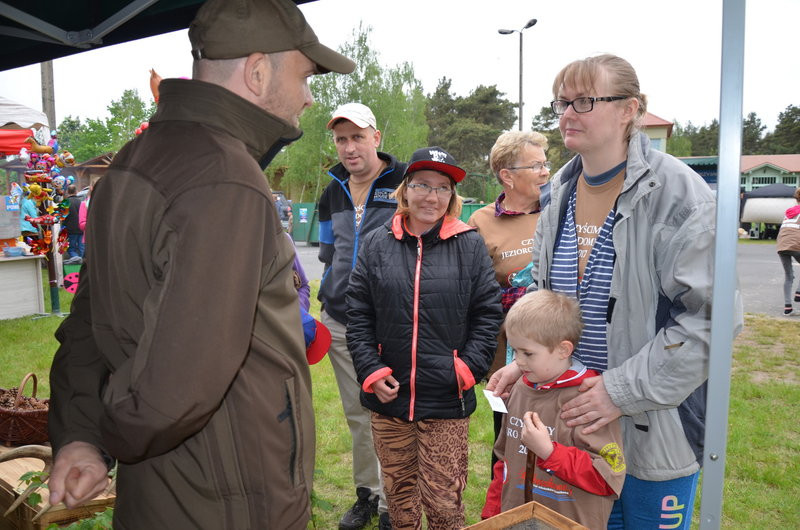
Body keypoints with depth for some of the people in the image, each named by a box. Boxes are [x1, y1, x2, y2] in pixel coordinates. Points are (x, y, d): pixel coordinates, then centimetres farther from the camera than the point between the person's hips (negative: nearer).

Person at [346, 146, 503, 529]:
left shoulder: (470, 246, 0)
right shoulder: (376, 244, 3)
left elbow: (488, 313, 2)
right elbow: (357, 315, 5)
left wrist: (468, 367, -7)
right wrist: (371, 371, -4)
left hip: (447, 400, -2)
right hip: (388, 397, 2)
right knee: (399, 496, 19)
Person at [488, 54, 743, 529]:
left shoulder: (677, 192, -18)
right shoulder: (561, 192, 2)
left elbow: (710, 316, -21)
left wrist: (623, 391, -22)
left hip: (657, 419, -5)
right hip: (575, 406, 6)